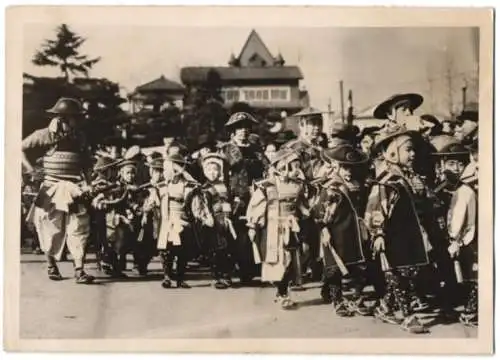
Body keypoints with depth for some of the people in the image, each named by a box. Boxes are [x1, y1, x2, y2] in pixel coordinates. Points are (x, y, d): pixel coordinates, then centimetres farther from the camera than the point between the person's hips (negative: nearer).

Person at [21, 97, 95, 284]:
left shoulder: (79, 137, 10)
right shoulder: (46, 135, -3)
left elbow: (87, 162, 20)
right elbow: (22, 148, -1)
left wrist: (87, 180, 5)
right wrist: (30, 168, -13)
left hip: (74, 189, 3)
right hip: (52, 189, -2)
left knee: (79, 228, -8)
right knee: (52, 228, 5)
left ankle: (79, 270, -8)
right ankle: (51, 266, 25)